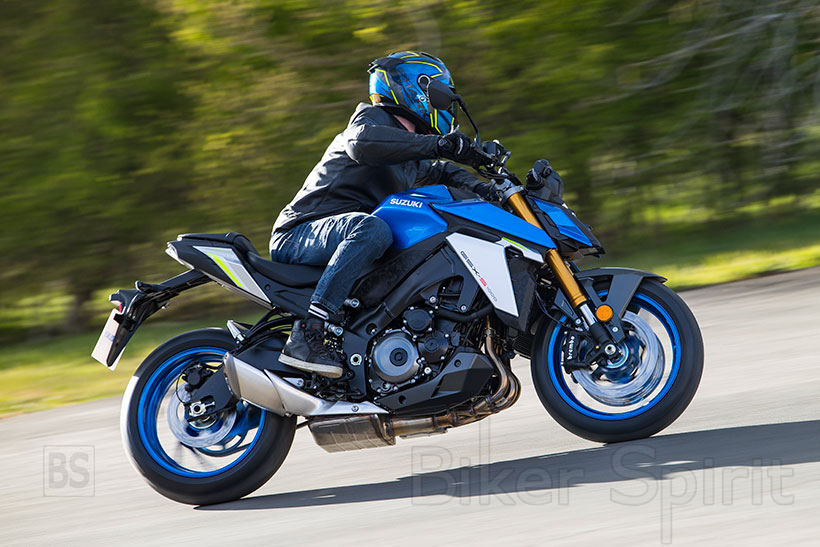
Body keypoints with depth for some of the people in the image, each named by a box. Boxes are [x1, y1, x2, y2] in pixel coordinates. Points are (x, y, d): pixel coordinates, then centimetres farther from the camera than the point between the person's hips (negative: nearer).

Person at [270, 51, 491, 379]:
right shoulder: (372, 116, -6)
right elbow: (362, 143, -29)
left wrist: (484, 190, 11)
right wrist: (438, 144, -35)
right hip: (300, 234, -10)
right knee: (371, 228, -39)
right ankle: (306, 334, -43)